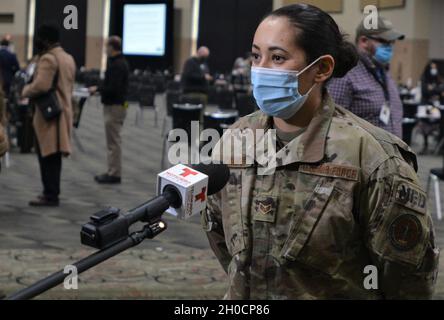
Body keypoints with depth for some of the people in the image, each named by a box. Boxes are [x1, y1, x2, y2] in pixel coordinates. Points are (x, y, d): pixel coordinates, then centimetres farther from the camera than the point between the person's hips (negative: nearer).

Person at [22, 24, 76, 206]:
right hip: (63, 111, 9)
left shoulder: (48, 58, -14)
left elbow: (41, 86, -23)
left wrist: (26, 91, -7)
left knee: (47, 155, -6)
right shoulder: (68, 58, 17)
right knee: (54, 155, 14)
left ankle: (50, 195, -6)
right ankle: (52, 192, 20)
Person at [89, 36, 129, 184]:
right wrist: (100, 88, 11)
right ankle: (113, 172, 19)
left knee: (114, 141, -6)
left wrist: (97, 89, -12)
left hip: (114, 106, -11)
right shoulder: (121, 62, 14)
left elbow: (113, 88, -24)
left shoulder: (116, 65, -18)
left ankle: (114, 174, -2)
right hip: (118, 104, 11)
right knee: (113, 140, 14)